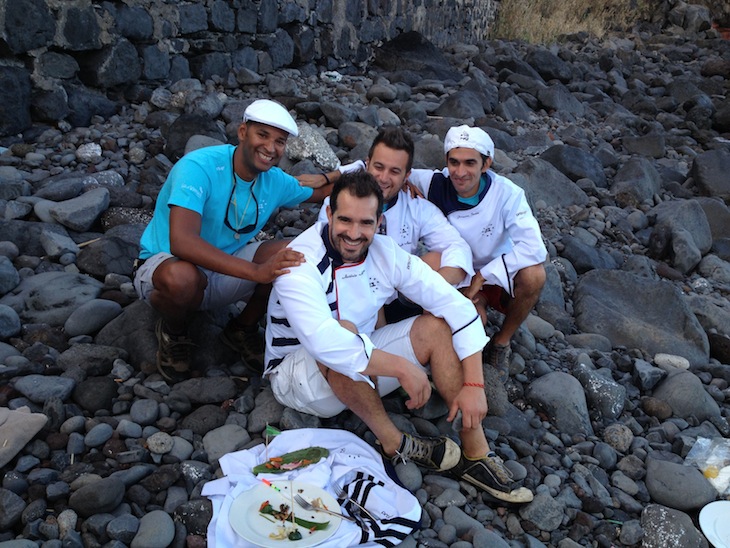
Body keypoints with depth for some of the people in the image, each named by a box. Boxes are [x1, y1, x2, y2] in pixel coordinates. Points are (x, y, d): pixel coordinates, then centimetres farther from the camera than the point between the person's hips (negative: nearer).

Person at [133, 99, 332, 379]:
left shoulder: (276, 181, -5)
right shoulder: (199, 166, -26)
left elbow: (318, 192, 15)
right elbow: (181, 242, -39)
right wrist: (256, 271, -45)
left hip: (225, 267, 6)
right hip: (163, 264, -5)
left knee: (298, 257, -16)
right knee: (181, 277, -42)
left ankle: (242, 329, 6)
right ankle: (172, 333, -4)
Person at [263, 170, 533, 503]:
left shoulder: (385, 252, -10)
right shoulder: (300, 264, -26)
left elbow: (459, 307, -11)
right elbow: (324, 343, -43)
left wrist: (474, 385, -19)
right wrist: (401, 367, -37)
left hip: (364, 373, 6)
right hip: (296, 374, -5)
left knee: (436, 325, -12)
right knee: (345, 332, -37)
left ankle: (475, 454, -10)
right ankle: (393, 443, -18)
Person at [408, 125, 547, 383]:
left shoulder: (507, 194, -19)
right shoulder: (435, 184, -16)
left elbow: (534, 248, -29)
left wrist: (482, 276, -29)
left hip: (500, 277, 1)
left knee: (533, 275, -32)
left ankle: (501, 342, -4)